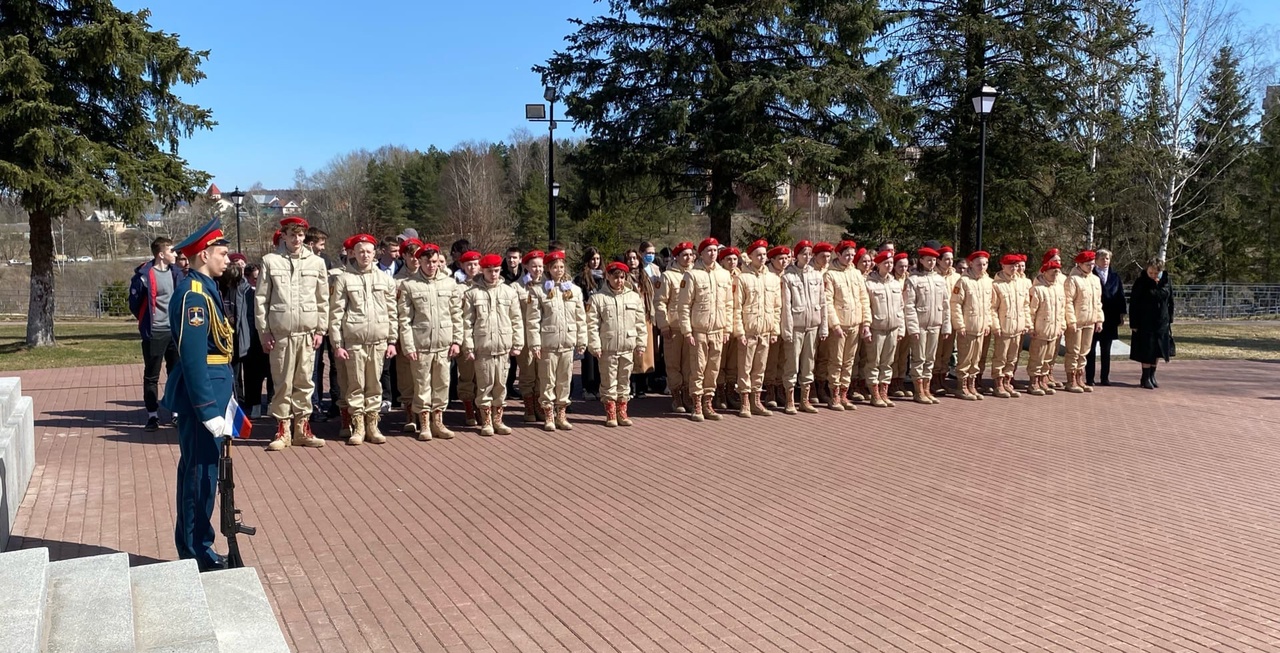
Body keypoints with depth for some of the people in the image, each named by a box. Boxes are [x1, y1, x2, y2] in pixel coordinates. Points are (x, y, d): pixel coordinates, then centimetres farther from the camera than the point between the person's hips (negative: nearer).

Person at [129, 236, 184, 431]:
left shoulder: (176, 272, 5)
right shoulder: (144, 275, -13)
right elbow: (134, 303, -4)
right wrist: (147, 321, 5)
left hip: (175, 331, 5)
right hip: (154, 333, -5)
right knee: (151, 376, 4)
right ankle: (152, 416, 10)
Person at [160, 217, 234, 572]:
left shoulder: (204, 288, 13)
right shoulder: (193, 294, -18)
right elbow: (192, 359, -23)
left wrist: (223, 400, 20)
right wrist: (209, 412, -25)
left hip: (211, 390, 10)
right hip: (201, 395, -10)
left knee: (203, 471, 17)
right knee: (200, 473, -1)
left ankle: (197, 547, 28)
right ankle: (195, 556, 10)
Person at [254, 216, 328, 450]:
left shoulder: (316, 262, 7)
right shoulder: (270, 261, 2)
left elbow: (323, 300, 9)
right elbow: (261, 299, 2)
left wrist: (321, 330, 4)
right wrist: (264, 332, -2)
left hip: (307, 333, 2)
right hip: (280, 333, -2)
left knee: (304, 382, 7)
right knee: (283, 383, 2)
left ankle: (302, 428, 16)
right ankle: (283, 430, 12)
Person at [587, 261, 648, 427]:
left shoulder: (634, 297, 8)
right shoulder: (598, 298, -3)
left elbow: (640, 323, 10)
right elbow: (592, 324, -5)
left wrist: (640, 344, 7)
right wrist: (595, 346, -10)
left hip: (628, 348, 3)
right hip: (607, 349, -3)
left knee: (624, 381, 11)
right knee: (609, 382, 4)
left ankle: (622, 411, 21)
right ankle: (610, 413, 13)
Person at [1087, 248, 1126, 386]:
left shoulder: (1115, 277, 10)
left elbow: (1120, 296, 10)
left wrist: (1121, 314, 5)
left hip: (1110, 319, 4)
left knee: (1106, 350, 10)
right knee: (1091, 350, 2)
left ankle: (1105, 378, 16)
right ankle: (1089, 378, 6)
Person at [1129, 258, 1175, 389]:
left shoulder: (1166, 283, 3)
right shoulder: (1140, 283, -8)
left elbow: (1170, 303, 11)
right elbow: (1133, 304, -7)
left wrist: (1170, 321, 7)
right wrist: (1134, 324, -10)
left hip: (1162, 323, 4)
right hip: (1145, 323, -4)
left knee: (1157, 351, 9)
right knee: (1146, 352, -3)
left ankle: (1152, 376, 21)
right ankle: (1146, 378, 7)